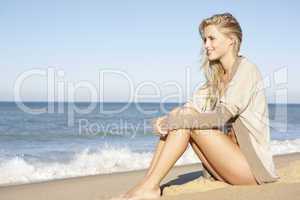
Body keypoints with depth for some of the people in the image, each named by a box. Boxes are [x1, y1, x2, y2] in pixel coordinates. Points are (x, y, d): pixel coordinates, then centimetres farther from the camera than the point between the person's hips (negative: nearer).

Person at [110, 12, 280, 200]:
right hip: (233, 155, 7)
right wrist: (166, 119, -15)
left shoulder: (246, 68, -12)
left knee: (186, 121, -18)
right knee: (183, 116, -7)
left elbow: (222, 116, -23)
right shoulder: (217, 75, 13)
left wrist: (177, 121, -22)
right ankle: (148, 183, -13)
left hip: (253, 165, -7)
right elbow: (191, 106, 3)